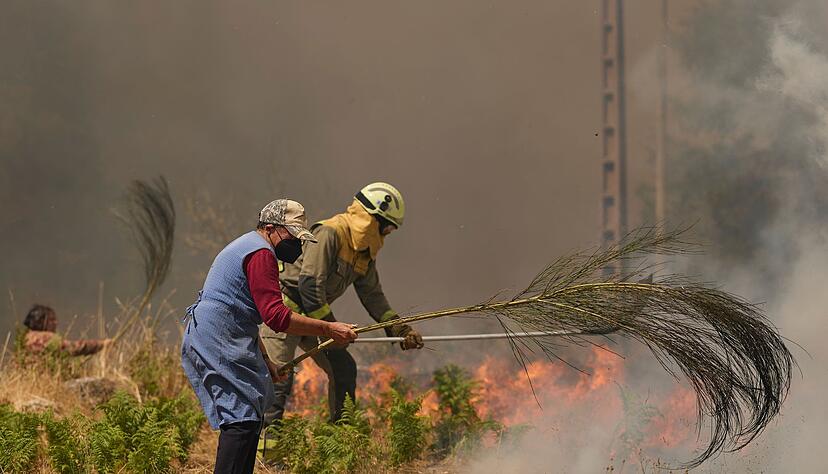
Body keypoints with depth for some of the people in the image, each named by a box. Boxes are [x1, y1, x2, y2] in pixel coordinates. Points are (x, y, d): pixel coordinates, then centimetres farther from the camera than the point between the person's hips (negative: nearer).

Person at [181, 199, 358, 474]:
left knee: (249, 416, 12)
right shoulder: (260, 253, -11)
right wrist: (328, 330, -19)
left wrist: (265, 361, 27)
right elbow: (276, 316, -20)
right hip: (218, 344, -11)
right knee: (243, 419, -16)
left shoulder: (245, 246, 24)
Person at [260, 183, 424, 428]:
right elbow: (309, 283, -26)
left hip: (314, 313, 9)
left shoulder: (365, 252, 8)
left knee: (344, 369, 10)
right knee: (280, 378, -18)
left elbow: (373, 295, 17)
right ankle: (267, 432, -20)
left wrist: (401, 329, 6)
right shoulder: (330, 233, -21)